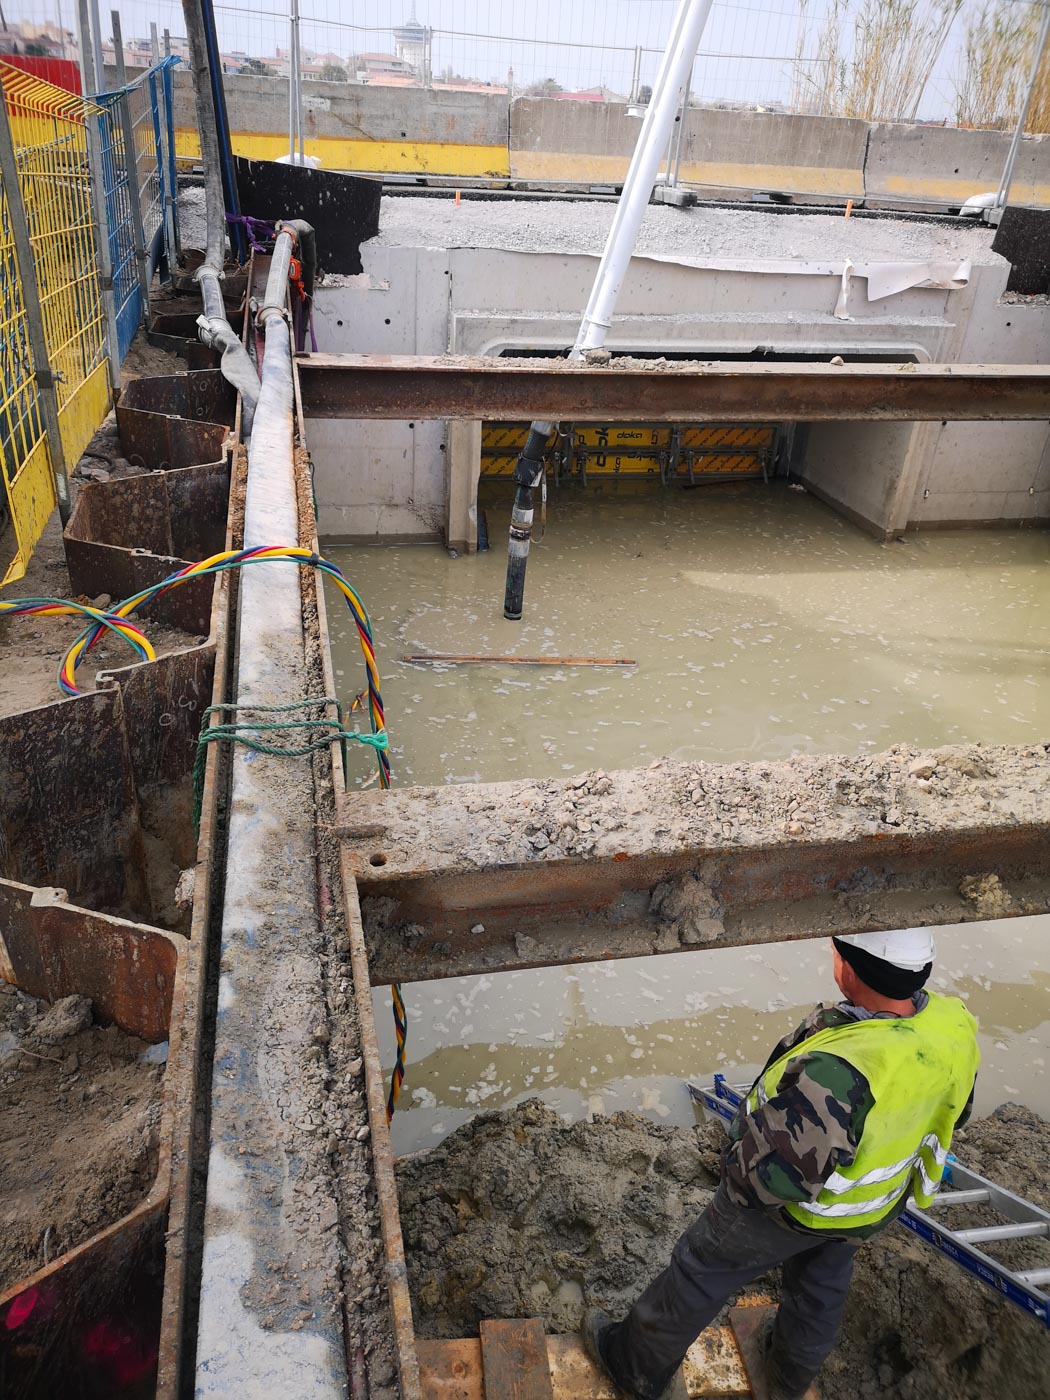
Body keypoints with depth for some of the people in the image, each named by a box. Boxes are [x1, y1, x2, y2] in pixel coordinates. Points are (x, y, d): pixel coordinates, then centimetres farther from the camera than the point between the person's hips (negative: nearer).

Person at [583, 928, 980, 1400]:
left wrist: (737, 1163, -16)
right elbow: (953, 1111, -1)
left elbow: (776, 1172, -38)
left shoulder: (837, 1068, -47)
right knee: (820, 1287, 33)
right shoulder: (954, 1028, -22)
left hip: (794, 1203, -6)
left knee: (700, 1268, 18)